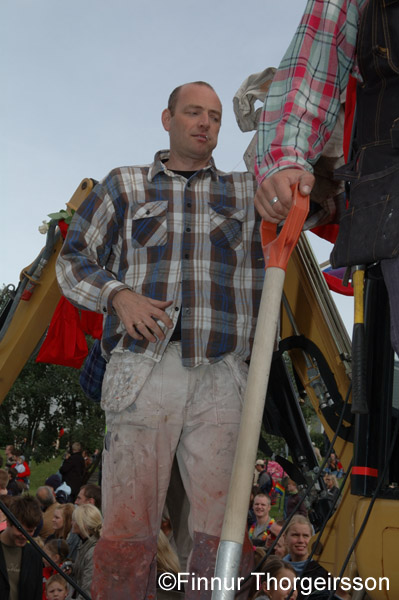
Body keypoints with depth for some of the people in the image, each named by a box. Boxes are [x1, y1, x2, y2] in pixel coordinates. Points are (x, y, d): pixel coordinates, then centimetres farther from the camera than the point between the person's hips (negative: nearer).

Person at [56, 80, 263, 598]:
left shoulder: (246, 191, 19)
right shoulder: (124, 187, 17)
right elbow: (72, 259, 15)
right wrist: (118, 294, -3)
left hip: (221, 380, 2)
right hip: (143, 374, -1)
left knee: (221, 531, 0)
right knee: (126, 531, -5)